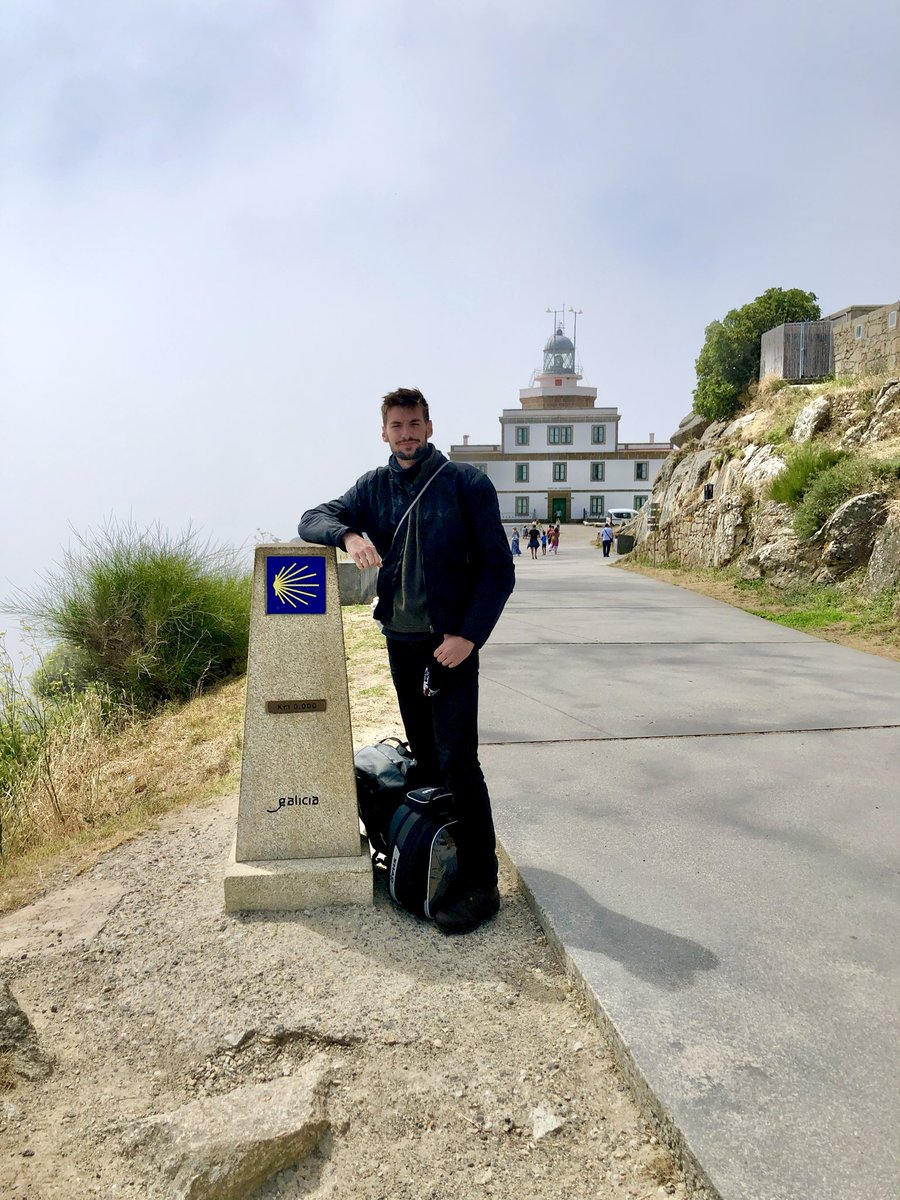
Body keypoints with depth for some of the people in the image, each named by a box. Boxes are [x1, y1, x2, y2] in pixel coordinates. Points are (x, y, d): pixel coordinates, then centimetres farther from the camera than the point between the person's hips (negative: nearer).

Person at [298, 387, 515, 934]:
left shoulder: (466, 483, -5)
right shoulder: (374, 487, 9)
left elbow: (498, 569, -7)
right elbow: (312, 519, 8)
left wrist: (470, 635, -16)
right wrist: (348, 535, -15)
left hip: (451, 642, -5)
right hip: (400, 641, 5)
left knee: (457, 760, -10)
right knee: (424, 756, 14)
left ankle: (480, 884, -1)